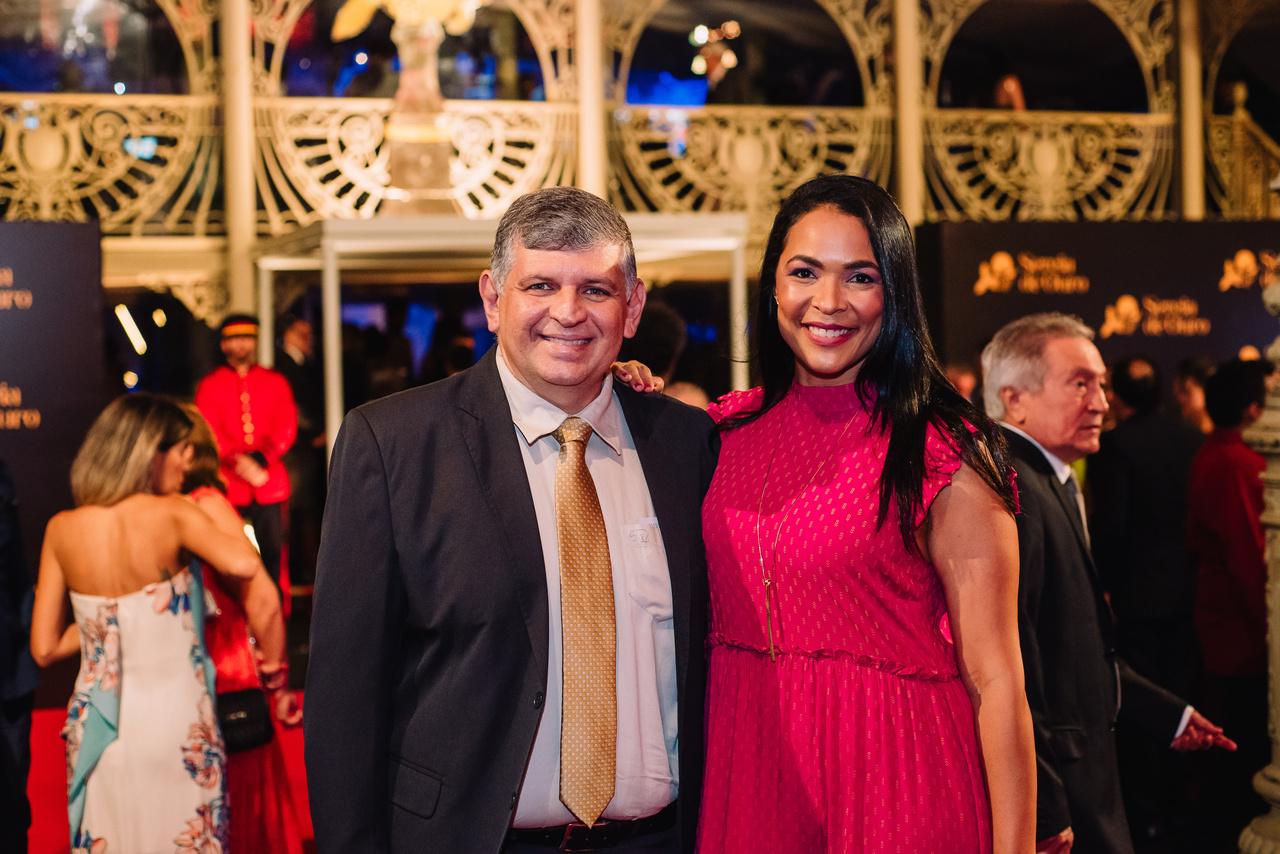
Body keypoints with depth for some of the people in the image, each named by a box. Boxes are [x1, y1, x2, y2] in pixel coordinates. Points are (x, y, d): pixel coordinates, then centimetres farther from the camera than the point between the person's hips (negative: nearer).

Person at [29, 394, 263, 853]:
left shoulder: (62, 529, -1)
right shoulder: (172, 514, -12)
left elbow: (44, 648, 2)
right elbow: (244, 564, -28)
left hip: (98, 727, 4)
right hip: (174, 723, -4)